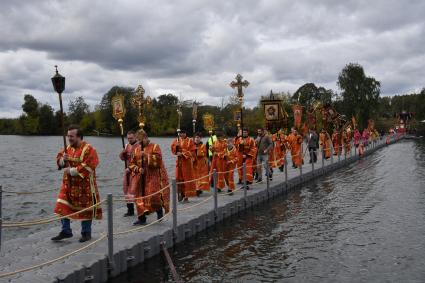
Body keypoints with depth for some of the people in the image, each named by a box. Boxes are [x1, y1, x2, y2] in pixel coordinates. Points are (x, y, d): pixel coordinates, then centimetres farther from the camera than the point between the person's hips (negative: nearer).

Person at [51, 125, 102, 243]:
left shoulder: (89, 149, -15)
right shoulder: (68, 148, 8)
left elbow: (88, 167, -23)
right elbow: (59, 159, 14)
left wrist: (72, 170, -20)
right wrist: (63, 159, -10)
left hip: (84, 186, -6)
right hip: (68, 184, 6)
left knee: (85, 209, 4)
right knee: (63, 207, 6)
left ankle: (86, 233, 19)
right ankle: (66, 231, 21)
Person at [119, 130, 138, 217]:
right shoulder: (127, 146, 13)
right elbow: (122, 158, 15)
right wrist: (123, 152, -6)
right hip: (128, 171, 7)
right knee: (127, 188, 9)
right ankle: (130, 209, 18)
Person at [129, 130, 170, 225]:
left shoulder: (155, 147, -1)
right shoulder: (136, 149, 11)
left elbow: (158, 160, -14)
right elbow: (132, 163, 10)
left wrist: (146, 155, -20)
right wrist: (138, 169, -10)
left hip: (153, 176, -4)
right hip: (141, 178, 5)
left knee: (154, 195, -13)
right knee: (140, 196, 1)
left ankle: (159, 211, 14)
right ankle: (141, 218, 9)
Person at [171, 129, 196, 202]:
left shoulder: (189, 141, -3)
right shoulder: (176, 140, 10)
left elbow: (192, 152, -7)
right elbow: (173, 150, 9)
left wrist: (183, 154, -17)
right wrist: (176, 146, -11)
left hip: (187, 161, -4)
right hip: (179, 161, 4)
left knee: (187, 178, -3)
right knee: (179, 178, 2)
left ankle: (186, 196, 3)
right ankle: (181, 194, 15)